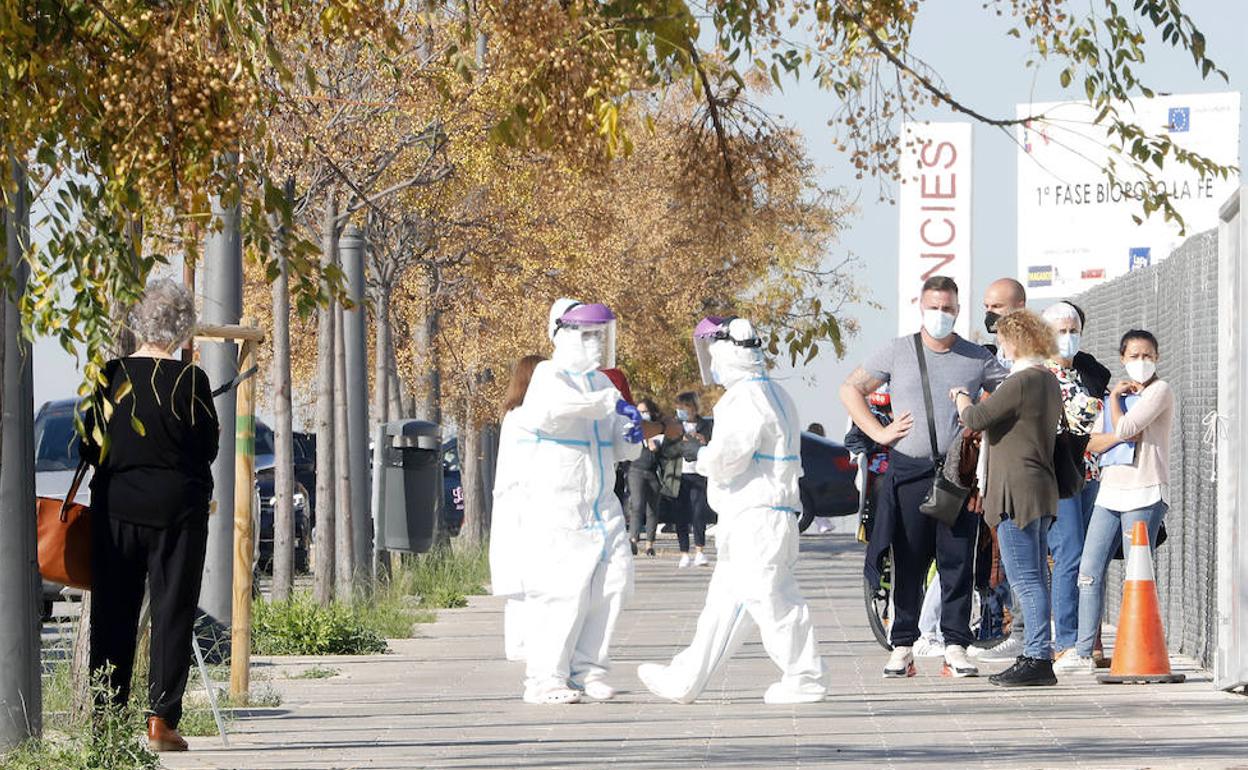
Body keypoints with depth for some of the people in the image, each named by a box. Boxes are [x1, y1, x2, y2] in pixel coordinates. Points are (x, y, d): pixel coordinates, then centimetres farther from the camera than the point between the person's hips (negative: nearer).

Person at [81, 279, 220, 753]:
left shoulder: (110, 376, -2)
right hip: (176, 508, -3)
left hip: (116, 507, 3)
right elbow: (209, 446, -3)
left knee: (113, 613, 9)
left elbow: (89, 447, 4)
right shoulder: (190, 380, -11)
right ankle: (161, 719, -3)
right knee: (172, 613, 2)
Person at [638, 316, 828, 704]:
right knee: (724, 603, 12)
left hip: (756, 517, -11)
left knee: (769, 598, -6)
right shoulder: (772, 394, 17)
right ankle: (685, 680, 17)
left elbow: (728, 455, -25)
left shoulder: (748, 399, -16)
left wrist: (704, 458, -4)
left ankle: (804, 679, -1)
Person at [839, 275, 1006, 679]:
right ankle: (903, 646, 6)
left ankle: (956, 646, 3)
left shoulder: (977, 358, 8)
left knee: (958, 562, -1)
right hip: (909, 473, 0)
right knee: (908, 563, 1)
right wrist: (879, 432, 1)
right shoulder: (898, 351, 6)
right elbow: (850, 390, 11)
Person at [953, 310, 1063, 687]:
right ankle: (1035, 656, 16)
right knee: (1034, 580, 13)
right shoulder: (1049, 381, 15)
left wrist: (962, 398, 3)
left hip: (1017, 492, -10)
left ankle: (1038, 658, -12)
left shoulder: (1021, 382, -16)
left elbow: (975, 418, -16)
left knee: (1027, 579, -10)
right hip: (1040, 489, 10)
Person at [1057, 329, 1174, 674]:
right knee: (1090, 571, 1)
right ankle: (1083, 653, 2)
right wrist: (1118, 436, -7)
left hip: (1144, 494, -7)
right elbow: (1093, 443, 13)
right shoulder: (1121, 393, 22)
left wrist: (1115, 398, 2)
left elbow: (1125, 427, -15)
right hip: (1110, 491, 7)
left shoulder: (1159, 391, -1)